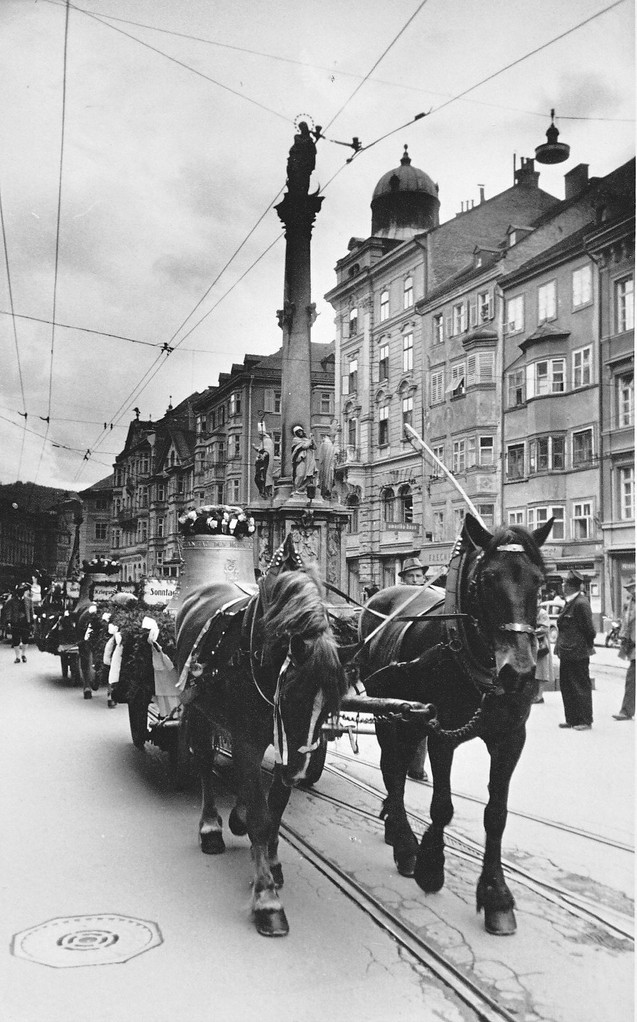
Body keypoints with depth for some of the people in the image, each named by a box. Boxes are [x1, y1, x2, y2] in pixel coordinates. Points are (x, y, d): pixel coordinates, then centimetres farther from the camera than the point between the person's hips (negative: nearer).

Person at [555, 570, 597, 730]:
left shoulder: (581, 604, -18)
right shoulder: (569, 602, 12)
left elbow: (589, 629, -16)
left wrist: (588, 646, -5)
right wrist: (560, 645, 14)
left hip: (577, 654, -10)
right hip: (567, 653, 10)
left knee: (581, 687, 0)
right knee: (566, 686, 14)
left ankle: (585, 721, 10)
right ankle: (572, 719, 23)